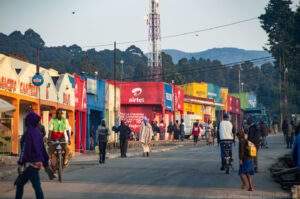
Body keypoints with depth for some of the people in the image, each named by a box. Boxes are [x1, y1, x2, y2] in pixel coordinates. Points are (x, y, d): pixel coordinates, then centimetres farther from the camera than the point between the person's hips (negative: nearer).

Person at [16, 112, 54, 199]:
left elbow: (25, 149, -19)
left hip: (31, 164, -9)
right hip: (38, 162, 9)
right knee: (19, 184, 13)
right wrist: (46, 165, 20)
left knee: (37, 187, -8)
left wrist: (20, 164, -18)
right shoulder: (38, 133, 13)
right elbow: (43, 150, 16)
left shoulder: (28, 133, -13)